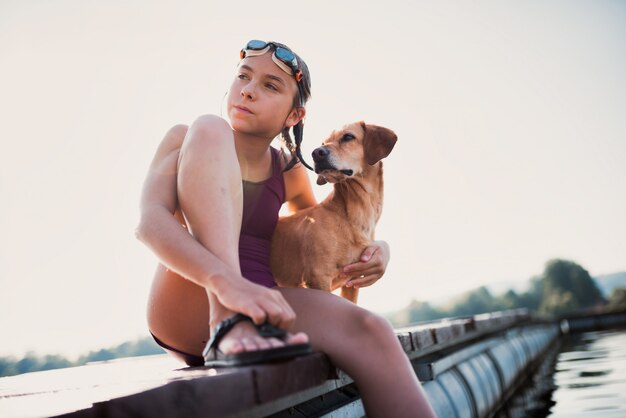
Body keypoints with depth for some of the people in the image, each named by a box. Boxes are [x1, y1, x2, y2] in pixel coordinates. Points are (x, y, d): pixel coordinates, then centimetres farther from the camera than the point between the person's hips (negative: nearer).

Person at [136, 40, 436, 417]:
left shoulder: (289, 172, 13)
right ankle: (226, 323, -33)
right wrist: (226, 281, -37)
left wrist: (376, 249, 3)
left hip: (257, 310, 3)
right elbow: (150, 222, -17)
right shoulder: (185, 139, 2)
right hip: (187, 309, -3)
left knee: (369, 331, -30)